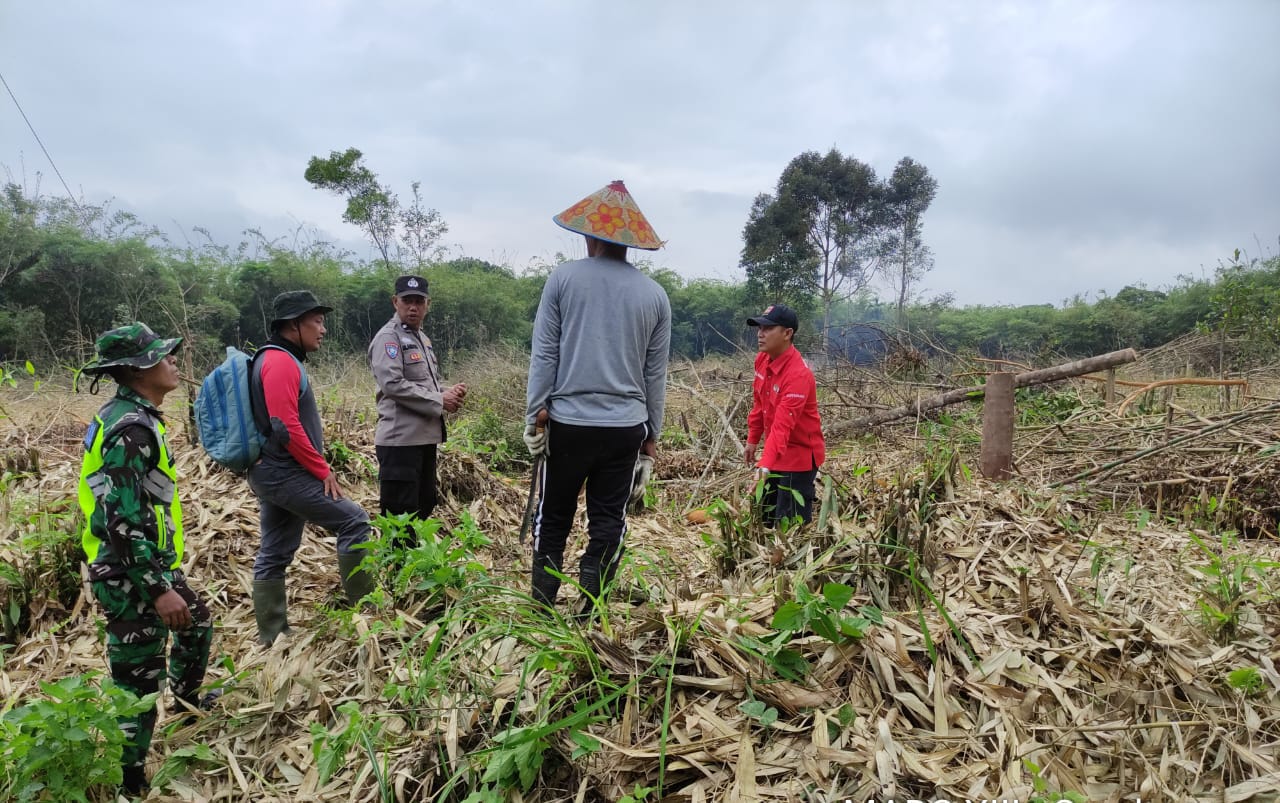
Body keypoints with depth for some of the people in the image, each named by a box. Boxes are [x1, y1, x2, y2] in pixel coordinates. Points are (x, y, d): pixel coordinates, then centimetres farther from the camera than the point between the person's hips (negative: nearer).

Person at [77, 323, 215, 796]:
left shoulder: (131, 416, 8)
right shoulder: (130, 428, -24)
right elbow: (121, 521, -27)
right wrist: (157, 590, -25)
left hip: (149, 564, 10)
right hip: (130, 575, -10)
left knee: (197, 622, 30)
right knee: (137, 685, 0)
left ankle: (187, 701, 52)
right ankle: (128, 784, 14)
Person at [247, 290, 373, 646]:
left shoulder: (279, 360, 17)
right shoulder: (280, 362, -15)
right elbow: (286, 427, -23)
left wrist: (317, 466, 15)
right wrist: (323, 470, -16)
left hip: (272, 473, 10)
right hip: (285, 473, -10)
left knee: (274, 553, 13)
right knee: (354, 521, -4)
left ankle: (272, 634, 20)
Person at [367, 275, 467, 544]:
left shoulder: (422, 339, 19)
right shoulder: (388, 337, -10)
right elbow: (393, 384, -21)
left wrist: (449, 393, 4)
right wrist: (439, 402, -16)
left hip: (425, 437, 10)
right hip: (400, 439, -9)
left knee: (423, 506, 17)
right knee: (399, 512, -5)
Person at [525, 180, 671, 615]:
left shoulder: (564, 278, -2)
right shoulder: (655, 294, 5)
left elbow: (543, 354, -4)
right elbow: (655, 374, 8)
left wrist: (534, 415, 1)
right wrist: (651, 437, 14)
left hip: (568, 422, -1)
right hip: (626, 428, 2)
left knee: (552, 522, 13)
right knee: (607, 529, 9)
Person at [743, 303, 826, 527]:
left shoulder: (798, 374, -28)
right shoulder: (762, 359, -2)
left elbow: (783, 425, -37)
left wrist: (765, 465, -45)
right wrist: (752, 440, 14)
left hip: (798, 456, -9)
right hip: (776, 453, 9)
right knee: (766, 517, 19)